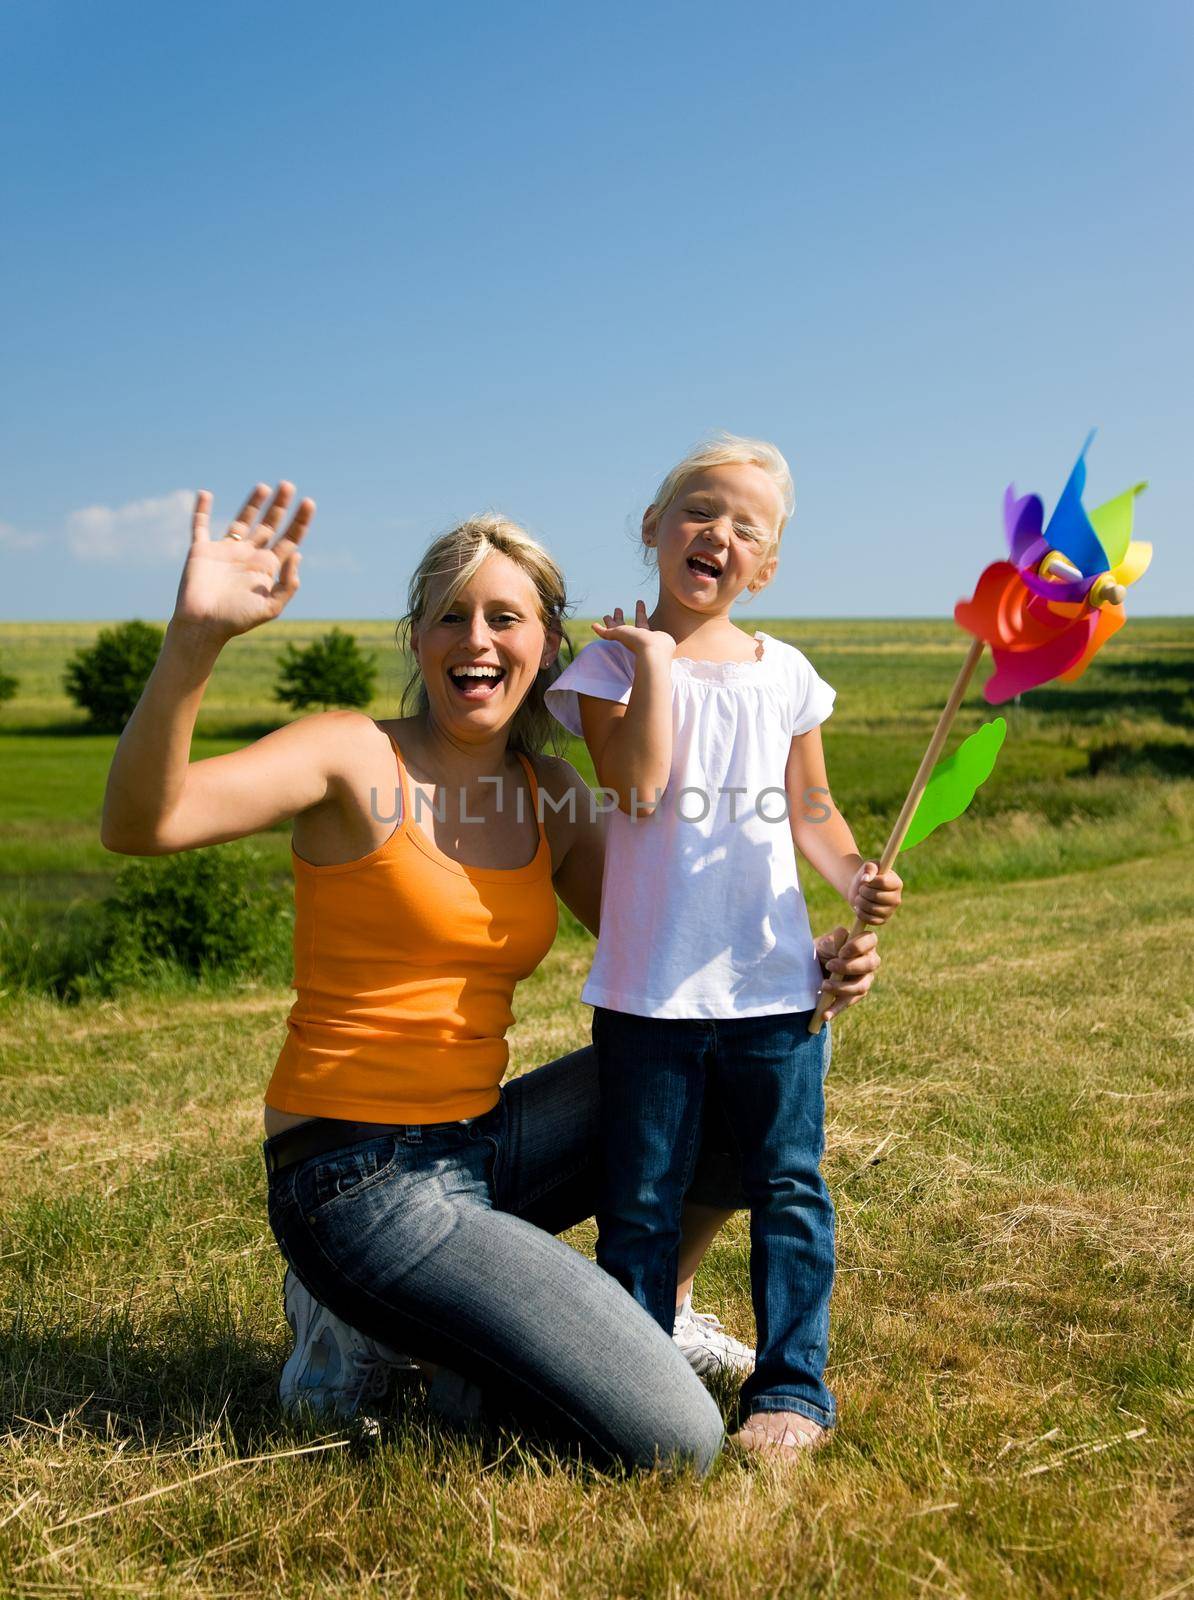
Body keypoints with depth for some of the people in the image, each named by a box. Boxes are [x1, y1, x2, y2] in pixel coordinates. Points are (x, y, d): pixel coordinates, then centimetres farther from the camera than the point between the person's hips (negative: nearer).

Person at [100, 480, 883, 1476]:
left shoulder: (552, 797, 7)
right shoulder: (357, 759, -12)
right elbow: (141, 823, -28)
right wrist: (195, 640, -44)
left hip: (481, 1148, 7)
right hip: (359, 1178, -7)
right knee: (675, 1442, -14)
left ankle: (653, 1309, 22)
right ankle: (380, 1317, 4)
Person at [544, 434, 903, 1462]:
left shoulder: (785, 675, 7)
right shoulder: (612, 663, -1)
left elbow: (810, 808, 14)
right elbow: (637, 784, -18)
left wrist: (854, 874, -3)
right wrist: (655, 658, -13)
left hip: (774, 984, 2)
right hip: (648, 987, -2)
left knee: (789, 1186, 8)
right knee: (641, 1202, 8)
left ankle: (793, 1386, 22)